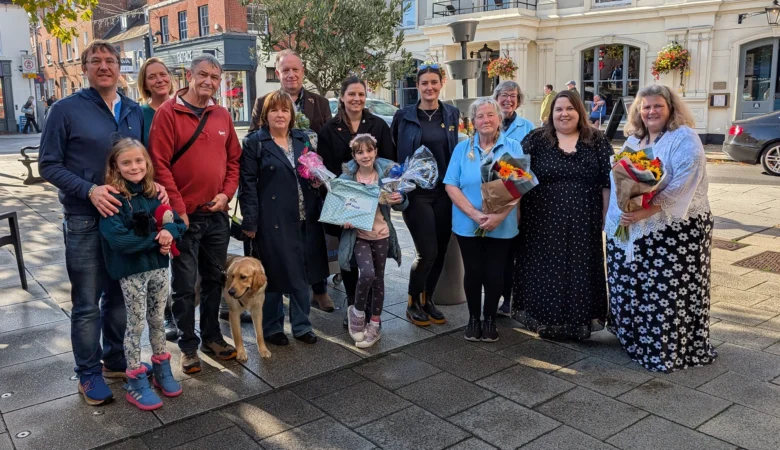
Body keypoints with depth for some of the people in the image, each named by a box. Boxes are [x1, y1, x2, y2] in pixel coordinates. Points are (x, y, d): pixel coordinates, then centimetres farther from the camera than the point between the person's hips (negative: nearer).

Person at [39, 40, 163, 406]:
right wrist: (89, 190, -20)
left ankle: (114, 360, 31)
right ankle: (89, 374, 18)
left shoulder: (134, 112, 8)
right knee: (87, 304, 4)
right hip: (85, 221, -4)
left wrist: (154, 183, -5)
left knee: (118, 295, 15)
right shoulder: (66, 110, -6)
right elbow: (48, 165, -7)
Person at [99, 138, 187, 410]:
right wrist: (155, 239, -18)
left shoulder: (154, 193, 3)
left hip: (158, 266, 5)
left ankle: (162, 371, 33)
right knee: (136, 324, 5)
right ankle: (136, 383, 18)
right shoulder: (113, 199, -13)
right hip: (131, 271, -5)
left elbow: (180, 223, 5)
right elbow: (119, 239, -23)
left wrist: (169, 232, -17)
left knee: (157, 320, 17)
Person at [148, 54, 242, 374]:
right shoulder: (167, 113, -7)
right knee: (185, 286, 4)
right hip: (184, 215, -5)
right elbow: (160, 164, -12)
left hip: (217, 214, 5)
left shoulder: (222, 115, 8)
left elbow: (234, 158, 13)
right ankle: (189, 346, 18)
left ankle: (212, 337, 30)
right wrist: (178, 209, -14)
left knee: (214, 279, 15)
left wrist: (226, 193, -1)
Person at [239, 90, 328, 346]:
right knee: (273, 274, 4)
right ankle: (272, 327, 20)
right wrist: (250, 221, -13)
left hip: (304, 218, 5)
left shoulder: (302, 139, 13)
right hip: (272, 220, -5)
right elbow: (248, 184, -7)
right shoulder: (254, 142, -2)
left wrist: (317, 180, 0)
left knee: (302, 272, 12)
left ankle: (301, 325, 26)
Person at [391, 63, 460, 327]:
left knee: (441, 251, 7)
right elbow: (395, 154, 2)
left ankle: (427, 300, 26)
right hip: (416, 192, -4)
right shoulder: (404, 116, -2)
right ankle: (413, 303, 13)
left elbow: (457, 151, 12)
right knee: (427, 252, -8)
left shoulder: (452, 114, 7)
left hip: (445, 191, 4)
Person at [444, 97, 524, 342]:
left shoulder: (513, 147, 1)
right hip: (468, 225, 1)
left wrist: (499, 216, -18)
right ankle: (473, 318, 25)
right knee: (473, 272, 8)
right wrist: (474, 214, -16)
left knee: (495, 274, 5)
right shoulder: (462, 148, 3)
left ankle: (490, 319, 24)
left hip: (502, 226, 0)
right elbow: (451, 186, -4)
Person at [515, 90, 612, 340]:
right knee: (545, 272, 5)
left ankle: (580, 322, 20)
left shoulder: (597, 141, 5)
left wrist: (608, 217, -1)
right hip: (543, 221, 0)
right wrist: (516, 213, -8)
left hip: (583, 222, 1)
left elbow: (609, 180, 3)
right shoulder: (535, 139, 3)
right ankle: (544, 321, 20)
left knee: (581, 271, 6)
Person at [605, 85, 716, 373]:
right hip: (630, 230, 7)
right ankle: (634, 337, 28)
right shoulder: (632, 141, 14)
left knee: (668, 293, -4)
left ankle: (669, 349, 9)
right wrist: (621, 213, -7)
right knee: (630, 288, 12)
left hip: (674, 229, -6)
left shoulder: (685, 139, -7)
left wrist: (649, 210, -26)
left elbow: (683, 185, -18)